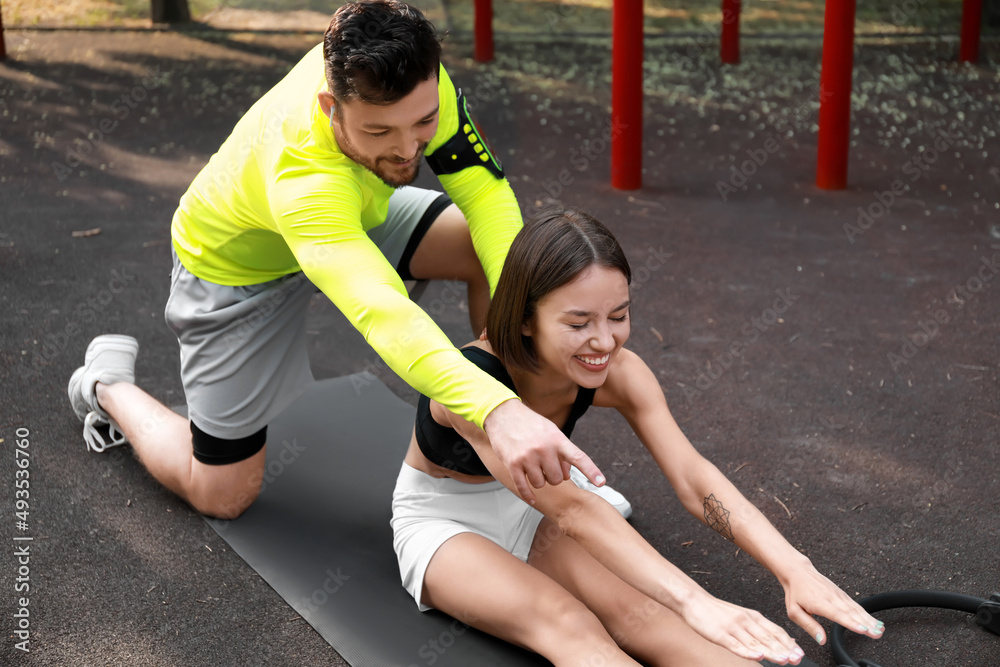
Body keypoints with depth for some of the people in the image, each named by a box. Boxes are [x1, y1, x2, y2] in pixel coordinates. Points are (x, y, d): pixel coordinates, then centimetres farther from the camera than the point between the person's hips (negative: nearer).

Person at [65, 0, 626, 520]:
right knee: (221, 495, 0)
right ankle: (108, 383, 26)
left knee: (505, 254, -14)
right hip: (233, 268, -5)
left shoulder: (414, 82, -29)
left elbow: (487, 194, -27)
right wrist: (497, 410, -75)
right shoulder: (299, 178, -48)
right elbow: (381, 313, -61)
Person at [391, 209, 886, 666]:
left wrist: (794, 570, -43)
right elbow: (571, 510, -41)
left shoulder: (618, 374, -17)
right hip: (442, 526, -3)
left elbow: (694, 480, -27)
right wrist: (692, 602, -50)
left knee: (634, 611, -27)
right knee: (569, 625, -35)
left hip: (526, 515, 4)